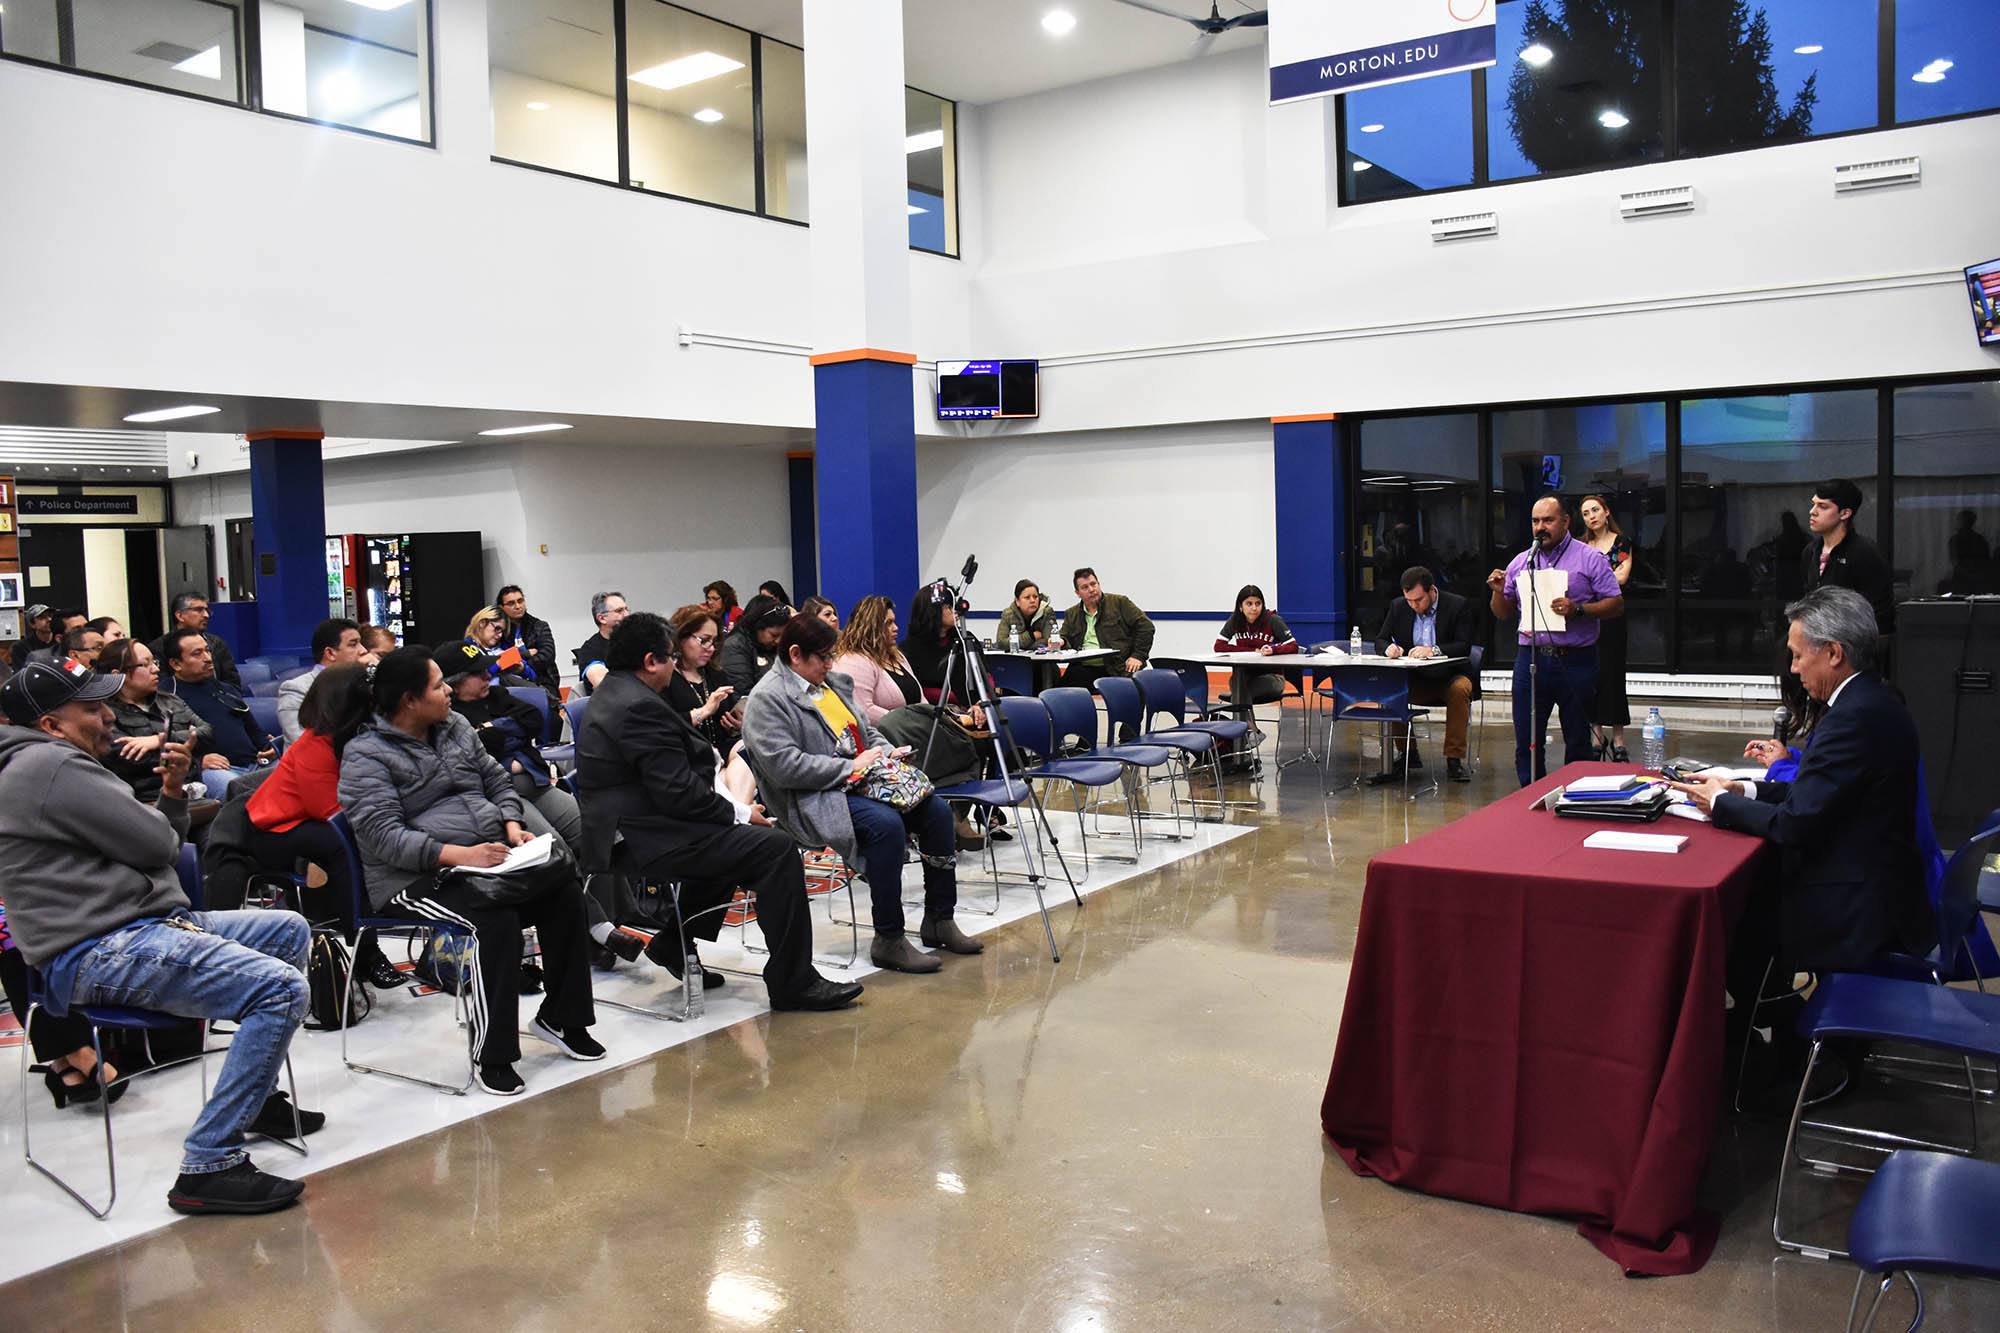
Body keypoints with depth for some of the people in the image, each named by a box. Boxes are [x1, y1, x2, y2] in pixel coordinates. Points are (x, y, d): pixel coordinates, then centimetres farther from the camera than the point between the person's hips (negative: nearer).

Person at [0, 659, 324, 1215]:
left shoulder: (51, 764, 22)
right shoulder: (51, 765, -14)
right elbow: (157, 845, -15)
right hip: (101, 954, -11)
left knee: (289, 930, 18)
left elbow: (161, 845, 22)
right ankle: (208, 1167, -20)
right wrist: (162, 820, 8)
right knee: (282, 989, -25)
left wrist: (172, 791, 5)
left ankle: (255, 1096, 21)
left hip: (144, 924, 11)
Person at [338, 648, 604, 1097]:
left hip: (488, 857, 7)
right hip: (414, 879, -7)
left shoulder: (455, 727, 14)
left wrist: (512, 824, 0)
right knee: (495, 919, -32)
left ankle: (561, 1017, 3)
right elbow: (384, 835, -19)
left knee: (566, 893, -14)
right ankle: (491, 1056, -20)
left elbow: (498, 782, 21)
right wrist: (456, 854, -29)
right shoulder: (366, 756, -9)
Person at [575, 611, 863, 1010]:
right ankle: (792, 981, -10)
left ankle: (674, 945, 26)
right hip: (644, 843, -12)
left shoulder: (611, 694, 15)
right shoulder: (640, 707, -19)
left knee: (733, 838, 28)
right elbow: (678, 793, -21)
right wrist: (740, 813, -9)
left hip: (622, 834, 12)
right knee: (775, 848, -14)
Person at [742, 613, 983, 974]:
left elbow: (868, 730, 27)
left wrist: (888, 753, 4)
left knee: (936, 809, -8)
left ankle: (939, 921, 3)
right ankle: (888, 941, -21)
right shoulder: (767, 699, -9)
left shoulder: (832, 682, 18)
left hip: (860, 781, 9)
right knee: (886, 824, -32)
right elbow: (783, 765, -20)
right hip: (816, 800, -9)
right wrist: (850, 766, -18)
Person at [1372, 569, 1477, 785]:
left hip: (1449, 677, -3)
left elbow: (1464, 647, -15)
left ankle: (1454, 759, -28)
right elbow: (1380, 640, 9)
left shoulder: (1458, 605, -6)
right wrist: (1388, 648, -17)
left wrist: (1433, 650, -32)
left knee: (1460, 690, -36)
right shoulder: (1398, 607, 4)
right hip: (1414, 679, 3)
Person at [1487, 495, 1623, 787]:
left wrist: (1578, 610, -17)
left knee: (1578, 742, 6)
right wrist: (1499, 592, -5)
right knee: (1526, 740, 4)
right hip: (1530, 660, 3)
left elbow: (1616, 604, -2)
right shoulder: (1520, 562, 13)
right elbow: (1502, 614, 16)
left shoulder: (1590, 559, 2)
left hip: (1575, 662, -3)